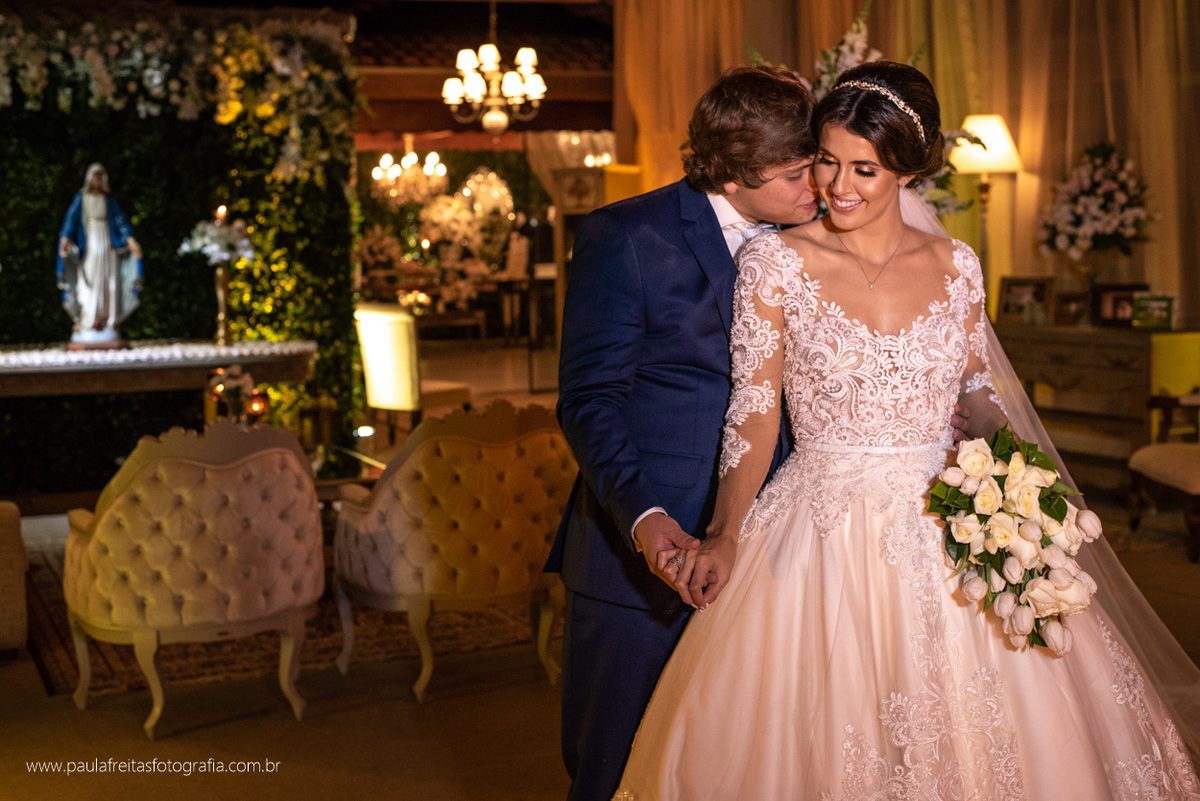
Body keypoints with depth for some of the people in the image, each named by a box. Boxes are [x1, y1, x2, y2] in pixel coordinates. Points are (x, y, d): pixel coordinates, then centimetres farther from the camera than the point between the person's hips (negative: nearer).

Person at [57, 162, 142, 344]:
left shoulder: (109, 201, 13)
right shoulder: (80, 199, 7)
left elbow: (120, 220, 4)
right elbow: (71, 219, -3)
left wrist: (130, 239, -11)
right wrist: (65, 239, -19)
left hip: (108, 246, 3)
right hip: (88, 246, -3)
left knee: (108, 285, -1)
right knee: (88, 284, -8)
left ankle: (106, 323, 1)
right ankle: (85, 324, -8)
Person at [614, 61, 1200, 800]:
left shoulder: (957, 266, 4)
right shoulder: (776, 261, -5)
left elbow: (979, 388, 13)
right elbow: (757, 408, -7)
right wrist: (727, 528, -21)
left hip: (945, 532, 3)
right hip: (822, 537, -2)